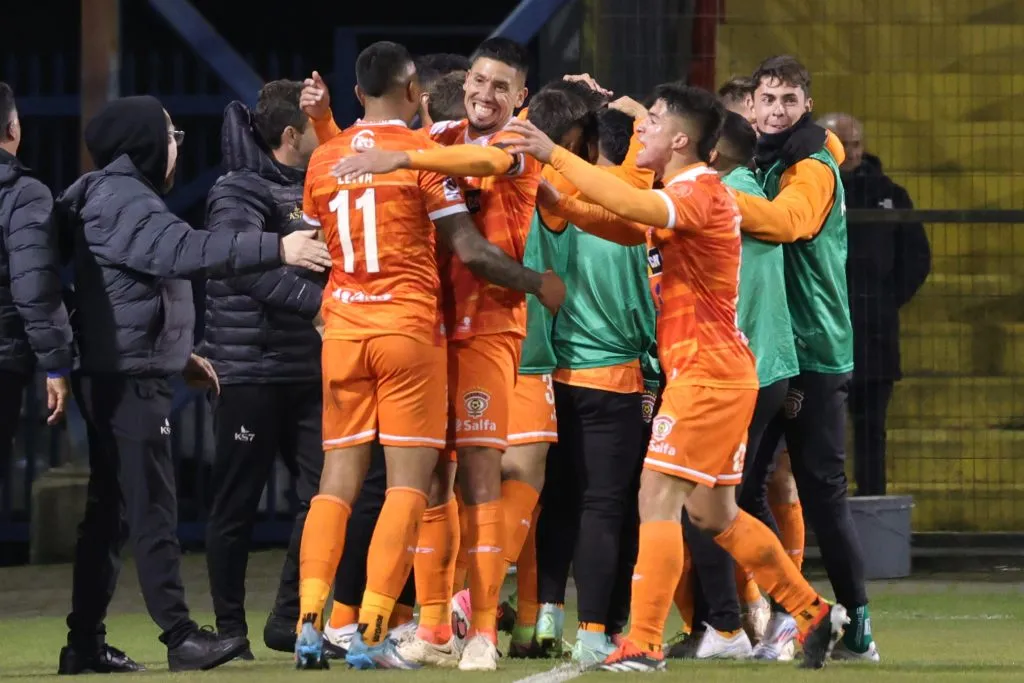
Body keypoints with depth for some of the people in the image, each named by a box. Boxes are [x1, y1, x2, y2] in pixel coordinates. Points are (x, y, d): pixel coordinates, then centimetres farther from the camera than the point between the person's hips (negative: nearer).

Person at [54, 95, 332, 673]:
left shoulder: (123, 200, 20)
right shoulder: (123, 201, -14)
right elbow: (187, 251, -30)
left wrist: (177, 353, 27)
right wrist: (277, 249, -35)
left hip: (119, 378, 11)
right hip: (129, 379, -11)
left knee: (110, 510, 11)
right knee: (153, 510, -10)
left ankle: (85, 640, 12)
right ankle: (180, 636, -11)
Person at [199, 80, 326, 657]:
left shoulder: (311, 189, 16)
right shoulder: (239, 192, -8)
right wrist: (318, 301, -32)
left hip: (308, 370, 7)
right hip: (250, 368, -7)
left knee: (324, 491, 1)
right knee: (238, 502, 1)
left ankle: (291, 618, 9)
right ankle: (230, 625, 9)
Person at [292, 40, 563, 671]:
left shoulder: (323, 159, 8)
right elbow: (470, 250, -8)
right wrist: (538, 283, 4)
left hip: (342, 328, 5)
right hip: (408, 326, -5)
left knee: (338, 479, 7)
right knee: (409, 482, -2)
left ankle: (310, 623, -6)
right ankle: (372, 636, -10)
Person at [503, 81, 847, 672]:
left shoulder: (699, 192, -15)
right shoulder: (689, 193, 17)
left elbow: (636, 207, -33)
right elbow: (627, 227, 16)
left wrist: (555, 155, -31)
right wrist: (556, 201, 2)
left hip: (706, 373, -10)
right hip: (718, 372, 10)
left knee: (658, 496, -11)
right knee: (714, 512, 15)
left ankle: (644, 645, -12)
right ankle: (815, 613, 22)